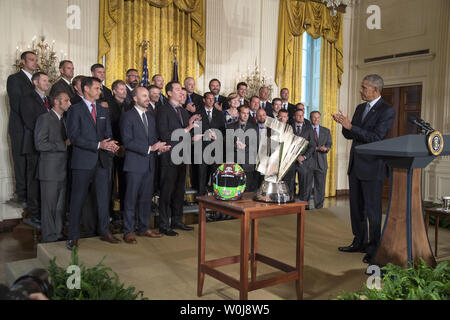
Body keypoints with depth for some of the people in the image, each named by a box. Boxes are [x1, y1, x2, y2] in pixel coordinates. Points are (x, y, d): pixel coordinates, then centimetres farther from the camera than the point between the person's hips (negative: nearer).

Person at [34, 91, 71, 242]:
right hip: (50, 171, -7)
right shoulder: (44, 118, -7)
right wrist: (64, 145, -14)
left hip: (62, 170, 8)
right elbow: (40, 144, -16)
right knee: (49, 206, -1)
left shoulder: (63, 119, 18)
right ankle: (49, 238, 8)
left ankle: (58, 235, 21)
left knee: (60, 206, 12)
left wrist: (69, 143, 4)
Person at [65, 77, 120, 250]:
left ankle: (105, 232, 21)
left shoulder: (104, 110, 16)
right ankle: (73, 236, 12)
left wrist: (110, 144, -10)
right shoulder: (75, 109, -3)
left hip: (102, 160, 5)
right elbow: (74, 137, -12)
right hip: (83, 161, -5)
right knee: (78, 199, 2)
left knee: (104, 198, 9)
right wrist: (98, 145, -19)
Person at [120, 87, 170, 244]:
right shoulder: (128, 116, -6)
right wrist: (149, 148, -19)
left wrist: (159, 147, -3)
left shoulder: (151, 118, 17)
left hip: (149, 163, 7)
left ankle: (144, 228, 22)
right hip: (135, 164, -7)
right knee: (131, 198, -1)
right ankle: (128, 231, 8)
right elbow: (127, 141, -15)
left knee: (146, 197, 11)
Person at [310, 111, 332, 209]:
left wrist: (326, 148, -15)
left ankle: (319, 207, 13)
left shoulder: (326, 131, 16)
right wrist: (317, 148, -16)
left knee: (320, 186, 5)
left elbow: (329, 143, 8)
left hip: (321, 162, 3)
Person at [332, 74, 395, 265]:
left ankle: (374, 249, 11)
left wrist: (351, 126, -23)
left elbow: (375, 137, -20)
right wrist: (344, 124, -6)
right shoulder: (360, 108, 13)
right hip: (355, 165, 8)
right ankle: (360, 242, 29)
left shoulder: (387, 111, -10)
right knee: (356, 206, 15)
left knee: (372, 209, 0)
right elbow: (350, 136, 14)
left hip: (372, 167, -8)